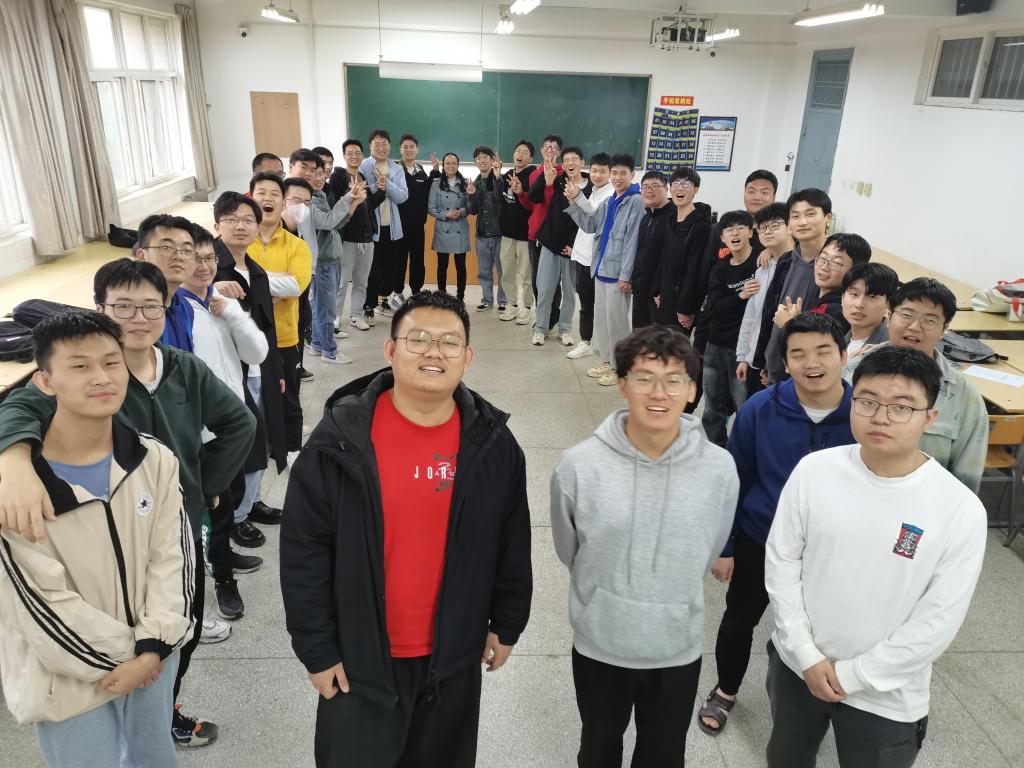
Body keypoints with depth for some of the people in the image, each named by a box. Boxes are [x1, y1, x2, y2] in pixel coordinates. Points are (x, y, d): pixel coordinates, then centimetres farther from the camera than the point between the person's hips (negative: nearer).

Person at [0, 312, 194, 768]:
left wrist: (153, 646, -15)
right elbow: (44, 604, -18)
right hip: (70, 676, -4)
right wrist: (123, 655, -12)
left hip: (154, 656, 4)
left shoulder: (154, 458, -8)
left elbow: (172, 557, -6)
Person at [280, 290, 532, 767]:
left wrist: (506, 623, 8)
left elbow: (512, 545, 3)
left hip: (454, 654, 3)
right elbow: (304, 550, -10)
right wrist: (317, 648, -7)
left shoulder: (492, 442, -8)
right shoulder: (340, 438, -15)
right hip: (359, 655, -2)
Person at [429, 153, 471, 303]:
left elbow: (470, 206, 5)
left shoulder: (465, 183, 3)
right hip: (442, 230, -1)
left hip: (460, 230, 1)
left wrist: (462, 212, -15)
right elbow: (431, 208, -1)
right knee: (442, 266, 6)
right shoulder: (436, 183, 0)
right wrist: (446, 214, -15)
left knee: (461, 265, 5)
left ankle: (460, 297, 14)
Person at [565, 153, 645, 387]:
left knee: (616, 321, -1)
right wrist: (574, 202, 1)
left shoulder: (636, 202, -9)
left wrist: (625, 275, -18)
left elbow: (632, 240, -14)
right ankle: (606, 362, 26)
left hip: (617, 271, -8)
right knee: (601, 318, 14)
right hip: (601, 268, 8)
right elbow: (590, 225, 12)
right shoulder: (608, 203, 15)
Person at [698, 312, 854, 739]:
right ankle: (724, 692, 45)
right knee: (739, 620, 18)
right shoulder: (760, 409, -20)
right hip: (758, 541, 0)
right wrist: (723, 546, -5)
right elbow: (733, 480, -9)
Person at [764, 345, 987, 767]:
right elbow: (781, 561, -6)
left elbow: (938, 622, -14)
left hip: (887, 697, -2)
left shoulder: (962, 510, -18)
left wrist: (850, 675, -13)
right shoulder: (813, 471, -13)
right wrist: (806, 655, -10)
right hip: (796, 665, 3)